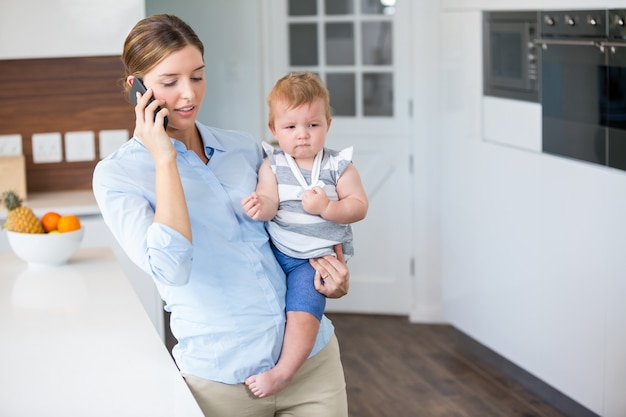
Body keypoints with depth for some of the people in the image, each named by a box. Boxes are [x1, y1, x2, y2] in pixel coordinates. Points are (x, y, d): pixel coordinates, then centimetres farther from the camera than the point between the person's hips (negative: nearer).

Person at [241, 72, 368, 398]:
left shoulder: (338, 166, -3)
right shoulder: (272, 166, 1)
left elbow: (358, 206, -6)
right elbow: (269, 200, -12)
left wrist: (326, 207, -23)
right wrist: (260, 206, -36)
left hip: (315, 257, -4)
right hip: (274, 251, 4)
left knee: (303, 309, -20)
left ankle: (283, 371, -11)